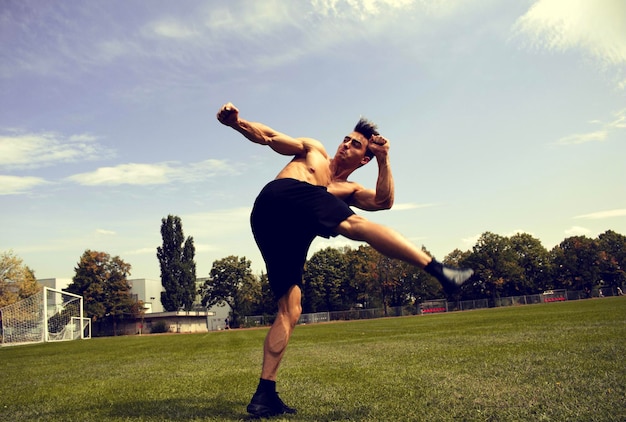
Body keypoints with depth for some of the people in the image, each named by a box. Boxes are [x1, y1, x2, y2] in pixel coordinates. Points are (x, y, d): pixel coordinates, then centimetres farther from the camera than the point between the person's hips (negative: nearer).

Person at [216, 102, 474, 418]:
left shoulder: (350, 190, 31)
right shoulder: (313, 150, 27)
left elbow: (384, 201, 12)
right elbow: (268, 137, 15)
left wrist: (383, 159, 6)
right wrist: (236, 122, -2)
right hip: (281, 194, -6)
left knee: (289, 310, -2)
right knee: (356, 225, -25)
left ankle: (265, 394, -2)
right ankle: (437, 269, -39)